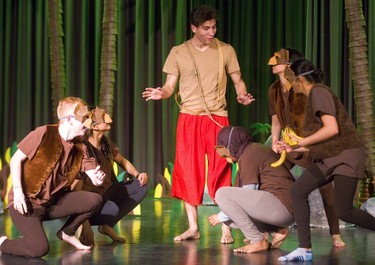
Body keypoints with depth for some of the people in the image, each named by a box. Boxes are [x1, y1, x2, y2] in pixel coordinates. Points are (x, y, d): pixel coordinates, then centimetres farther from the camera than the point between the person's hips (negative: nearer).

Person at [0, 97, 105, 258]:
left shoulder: (80, 148, 3)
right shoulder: (44, 134, -15)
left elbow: (93, 176, -2)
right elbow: (16, 159, -10)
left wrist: (98, 179, -27)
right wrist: (17, 191, -18)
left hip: (53, 202, 6)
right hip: (26, 201, -6)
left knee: (94, 200, -11)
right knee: (39, 249, -27)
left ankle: (67, 232, 14)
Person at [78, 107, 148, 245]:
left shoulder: (106, 144, -2)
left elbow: (122, 161, 20)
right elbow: (77, 187, -29)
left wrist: (138, 174, -2)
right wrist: (85, 226, -34)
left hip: (106, 193, 9)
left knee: (141, 186, -1)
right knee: (112, 209, -37)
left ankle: (107, 225, -4)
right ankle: (84, 225, -5)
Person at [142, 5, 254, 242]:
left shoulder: (226, 51, 4)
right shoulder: (178, 53, 5)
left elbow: (238, 81, 8)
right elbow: (170, 86, 5)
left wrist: (242, 95, -14)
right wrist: (161, 93, -18)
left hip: (217, 118, -1)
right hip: (189, 119, 1)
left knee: (220, 173, -2)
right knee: (188, 172, 2)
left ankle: (226, 227, 2)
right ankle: (193, 227, 10)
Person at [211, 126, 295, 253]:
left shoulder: (249, 156, -10)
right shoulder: (256, 149, 20)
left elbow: (248, 198, -12)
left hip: (282, 204, -10)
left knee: (222, 194, -14)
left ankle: (258, 241, -11)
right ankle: (276, 231, 8)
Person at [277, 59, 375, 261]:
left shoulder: (319, 92, -12)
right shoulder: (312, 96, 17)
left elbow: (332, 129, -24)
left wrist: (301, 142, -14)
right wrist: (293, 148, 19)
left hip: (346, 156, -10)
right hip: (329, 157, 10)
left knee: (343, 211, -13)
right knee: (298, 190, -2)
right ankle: (305, 249, -2)